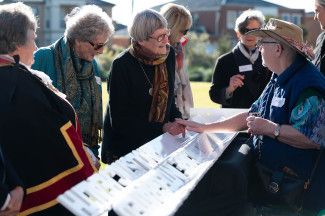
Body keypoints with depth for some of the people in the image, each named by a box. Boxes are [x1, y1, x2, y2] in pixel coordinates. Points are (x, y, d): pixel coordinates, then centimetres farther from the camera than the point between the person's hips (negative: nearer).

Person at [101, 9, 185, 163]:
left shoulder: (169, 55, -3)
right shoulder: (122, 65, -21)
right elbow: (120, 120, -21)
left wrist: (177, 119, -7)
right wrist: (162, 128, -25)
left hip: (158, 144, 5)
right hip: (124, 149, -5)